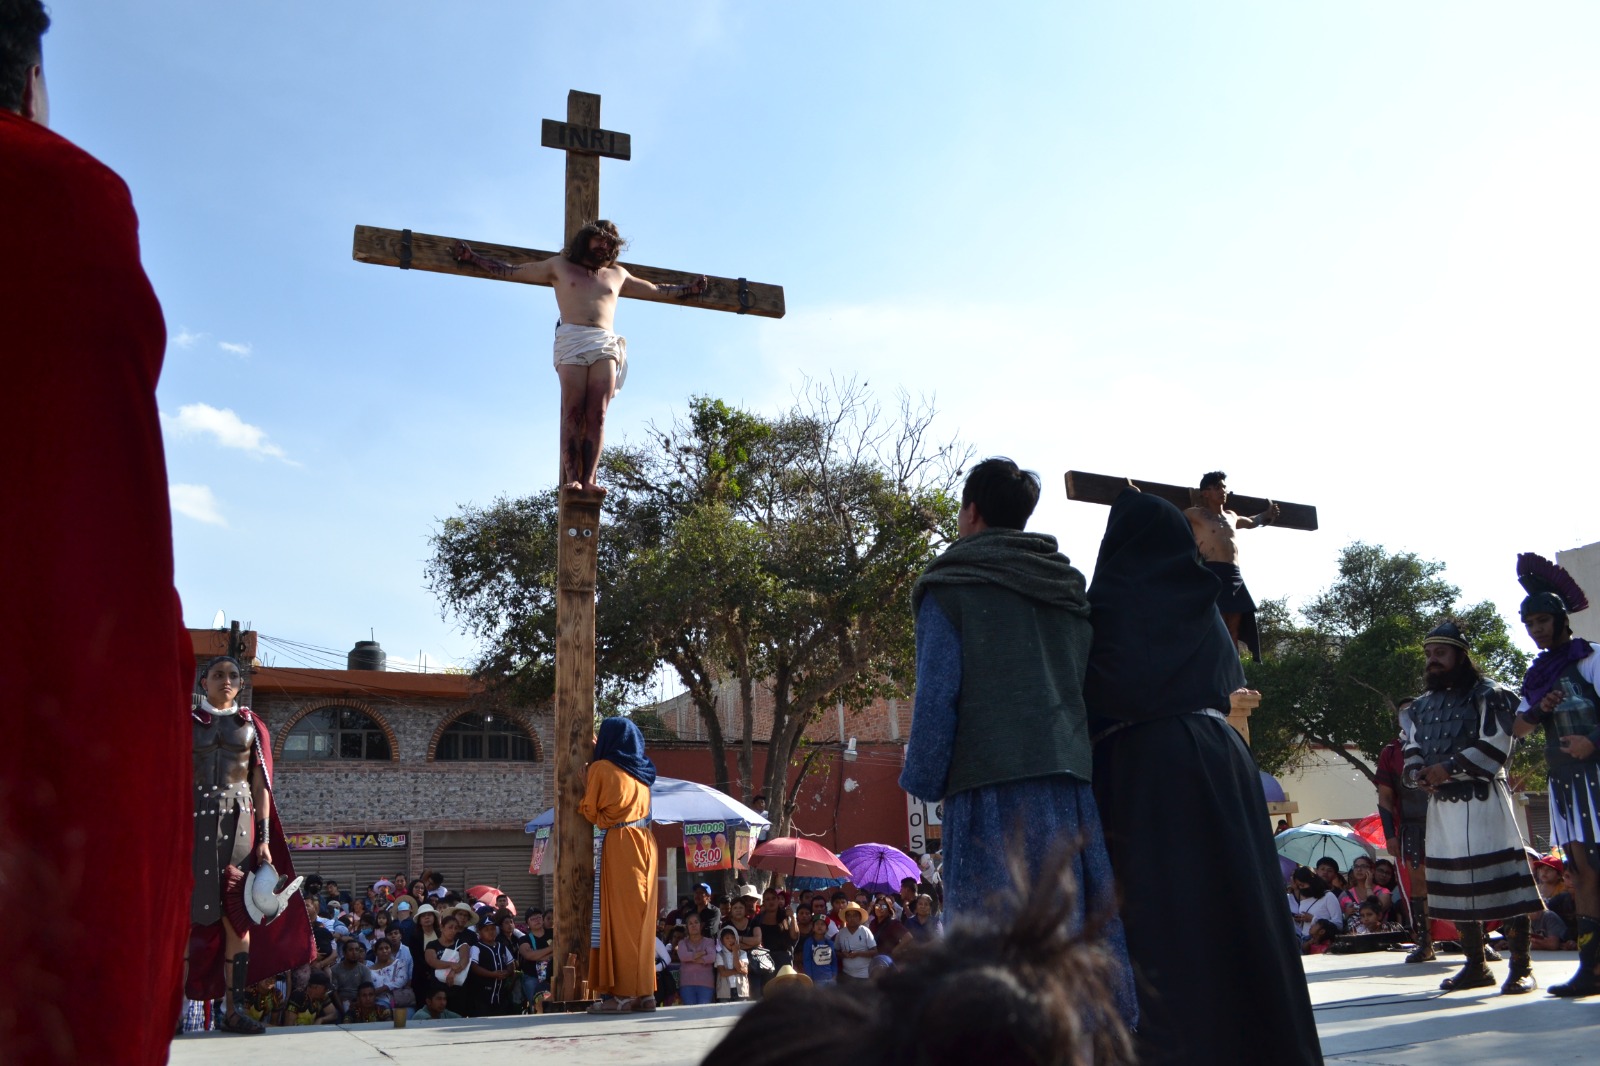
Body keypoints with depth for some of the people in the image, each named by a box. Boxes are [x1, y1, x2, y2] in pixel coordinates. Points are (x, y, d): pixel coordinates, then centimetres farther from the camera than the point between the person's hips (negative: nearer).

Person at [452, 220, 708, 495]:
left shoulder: (617, 274, 28)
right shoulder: (559, 266, 21)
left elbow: (656, 290, 39)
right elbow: (510, 271, 23)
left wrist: (688, 289, 38)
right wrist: (472, 257, 20)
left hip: (605, 343, 2)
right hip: (571, 339, -2)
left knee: (597, 414, -14)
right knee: (573, 412, -16)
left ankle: (589, 478, -23)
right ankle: (571, 478, -23)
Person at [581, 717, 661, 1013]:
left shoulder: (601, 768, -4)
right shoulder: (641, 770, 14)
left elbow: (590, 810, -3)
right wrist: (599, 753, 34)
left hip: (619, 845, -6)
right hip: (646, 844, 6)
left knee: (619, 916, -5)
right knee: (641, 918, 8)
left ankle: (622, 994, -6)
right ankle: (644, 991, 9)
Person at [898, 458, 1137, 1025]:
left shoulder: (951, 586, -1)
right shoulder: (1068, 589, 18)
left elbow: (936, 695, -7)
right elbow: (1086, 685, 20)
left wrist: (923, 780, 0)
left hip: (995, 788, -6)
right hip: (1073, 780, 6)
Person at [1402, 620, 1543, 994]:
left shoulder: (1488, 695, -2)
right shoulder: (1422, 706, 18)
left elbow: (1495, 746, -13)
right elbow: (1412, 752, 14)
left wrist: (1449, 767, -17)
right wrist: (1418, 774, -8)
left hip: (1483, 800, -6)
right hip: (1441, 805, 7)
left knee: (1501, 880, -8)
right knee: (1454, 884, 9)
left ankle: (1521, 966, -1)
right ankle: (1476, 966, 18)